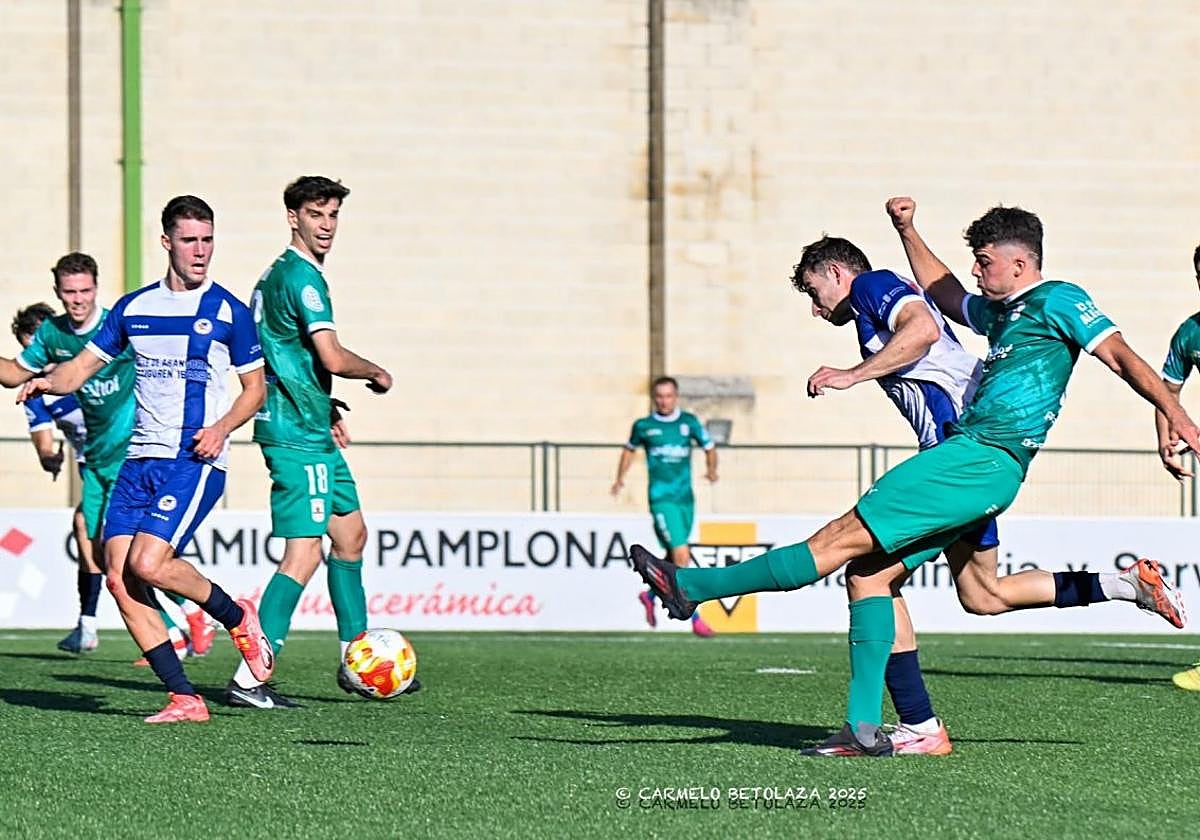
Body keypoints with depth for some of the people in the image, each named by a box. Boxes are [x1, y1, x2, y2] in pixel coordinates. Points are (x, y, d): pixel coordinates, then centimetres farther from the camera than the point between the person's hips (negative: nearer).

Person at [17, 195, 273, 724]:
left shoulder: (227, 312, 1)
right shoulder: (134, 307, 12)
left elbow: (256, 387, 6)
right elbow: (84, 366, 17)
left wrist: (223, 427, -12)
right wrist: (47, 382, -4)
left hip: (196, 462, -5)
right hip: (140, 460, 5)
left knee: (147, 563, -21)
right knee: (118, 577, -7)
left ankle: (237, 619, 6)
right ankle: (184, 698, -4)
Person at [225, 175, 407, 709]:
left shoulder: (278, 274, 17)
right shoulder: (302, 277, -16)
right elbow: (333, 359, -24)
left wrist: (323, 407, 24)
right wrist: (377, 373, -5)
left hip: (311, 431, 11)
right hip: (297, 435, -11)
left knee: (351, 535, 20)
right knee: (304, 555, -13)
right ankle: (248, 680, -16)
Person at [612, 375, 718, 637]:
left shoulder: (689, 422, 6)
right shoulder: (643, 426, 2)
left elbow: (709, 447, 10)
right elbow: (630, 449, 20)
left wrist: (712, 469, -10)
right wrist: (620, 478, 10)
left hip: (686, 498, 4)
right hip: (662, 499, -4)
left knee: (675, 558, 14)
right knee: (681, 556, -15)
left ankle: (650, 595, 41)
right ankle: (695, 620, -14)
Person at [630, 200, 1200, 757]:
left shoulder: (1057, 300, 1)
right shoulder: (1000, 311, 28)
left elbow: (1122, 356, -6)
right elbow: (940, 291, 46)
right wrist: (908, 233, 38)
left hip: (982, 460, -10)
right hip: (971, 456, 10)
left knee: (844, 540, -11)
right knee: (868, 573, 3)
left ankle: (692, 587, -15)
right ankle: (864, 729, -2)